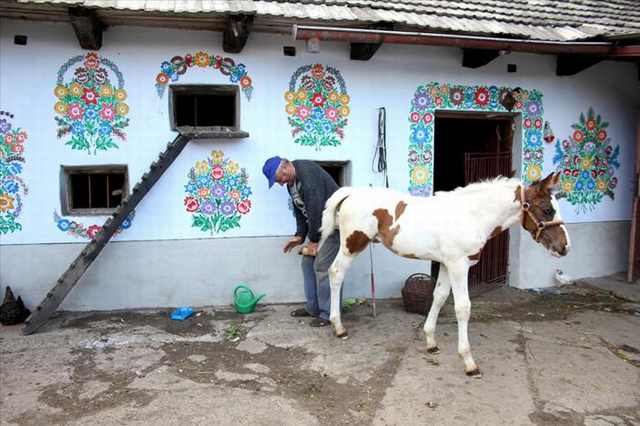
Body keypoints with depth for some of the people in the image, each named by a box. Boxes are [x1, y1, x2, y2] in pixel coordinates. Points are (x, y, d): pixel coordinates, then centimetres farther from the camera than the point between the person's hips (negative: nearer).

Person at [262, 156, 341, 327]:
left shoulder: (308, 172, -21)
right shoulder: (291, 182, 10)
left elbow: (316, 207, -25)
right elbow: (300, 211, 15)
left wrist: (314, 240, -19)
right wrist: (299, 235, 3)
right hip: (317, 223, 10)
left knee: (322, 266, -11)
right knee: (308, 262, 10)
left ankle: (328, 313, -1)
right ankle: (312, 307, 21)